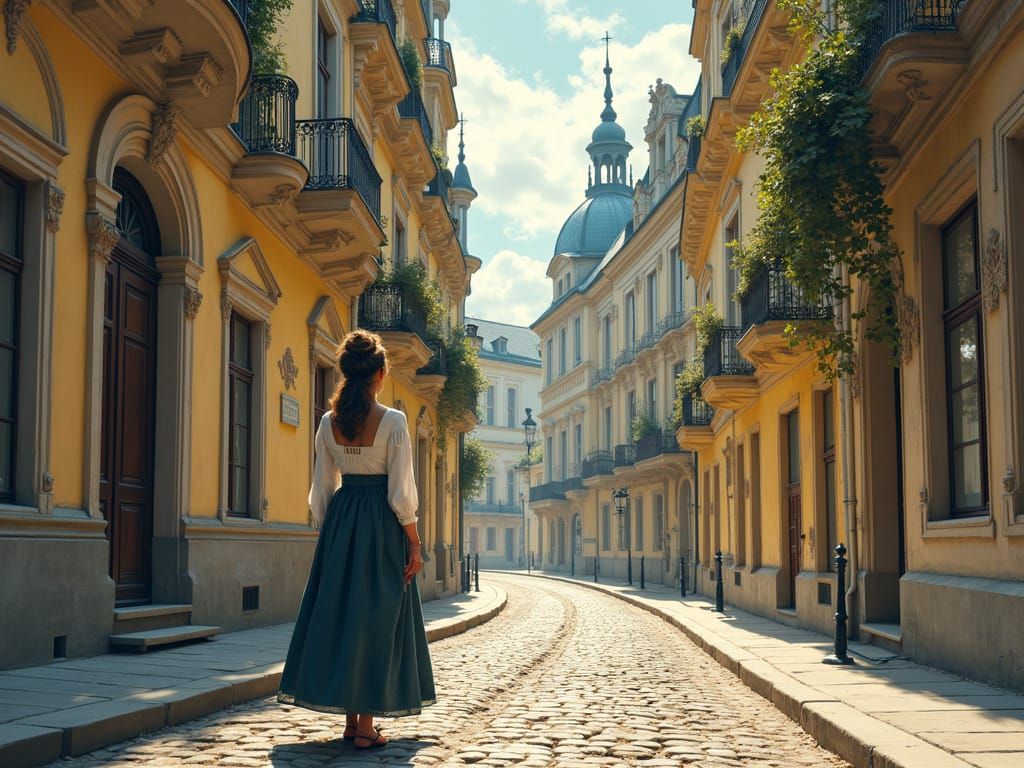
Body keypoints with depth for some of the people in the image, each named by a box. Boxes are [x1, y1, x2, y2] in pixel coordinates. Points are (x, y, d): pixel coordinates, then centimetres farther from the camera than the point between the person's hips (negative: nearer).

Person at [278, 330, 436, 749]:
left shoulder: (329, 422, 2)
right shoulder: (393, 421, -11)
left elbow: (320, 490, 6)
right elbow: (401, 491, -12)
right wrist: (414, 544, -5)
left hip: (340, 520, 4)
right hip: (381, 525, -4)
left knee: (338, 612, 11)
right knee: (376, 617, 1)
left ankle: (349, 719, 17)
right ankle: (366, 726, 2)